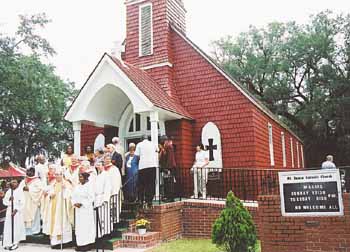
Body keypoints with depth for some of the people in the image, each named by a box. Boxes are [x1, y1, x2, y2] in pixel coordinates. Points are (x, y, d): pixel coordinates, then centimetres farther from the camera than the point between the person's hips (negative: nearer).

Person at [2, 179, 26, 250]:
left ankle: (15, 243, 3)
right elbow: (4, 201, 10)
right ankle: (9, 243, 11)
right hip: (9, 211, 4)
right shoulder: (8, 192, 9)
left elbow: (22, 202, -8)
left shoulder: (20, 191, -5)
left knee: (16, 226, -3)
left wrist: (16, 210, -14)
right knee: (8, 227, 4)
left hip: (17, 211, -4)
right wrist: (9, 199, -11)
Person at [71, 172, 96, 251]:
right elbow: (73, 196, 12)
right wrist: (74, 203, -6)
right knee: (79, 226, 8)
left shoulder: (89, 186, -9)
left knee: (86, 226, -4)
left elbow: (91, 198, -13)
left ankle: (87, 244, 3)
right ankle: (80, 244, 15)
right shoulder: (77, 186, 10)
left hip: (86, 209, -6)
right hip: (78, 209, 6)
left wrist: (82, 203, -17)